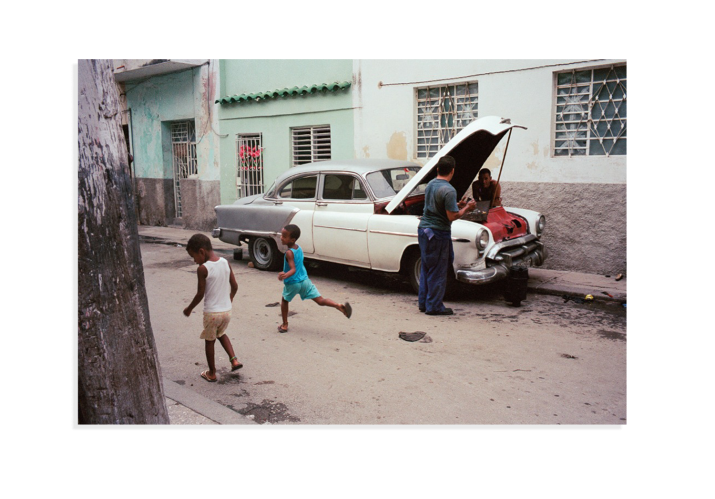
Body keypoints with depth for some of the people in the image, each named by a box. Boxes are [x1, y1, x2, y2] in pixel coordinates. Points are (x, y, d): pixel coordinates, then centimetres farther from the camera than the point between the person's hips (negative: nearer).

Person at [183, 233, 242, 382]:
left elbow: (200, 294, -14)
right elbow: (234, 286, 4)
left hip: (211, 313, -5)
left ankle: (212, 373, 25)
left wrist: (189, 309, 2)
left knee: (210, 341, 14)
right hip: (227, 310, 5)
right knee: (221, 334, 29)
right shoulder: (226, 263, -2)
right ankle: (234, 360, 15)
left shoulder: (203, 269, -17)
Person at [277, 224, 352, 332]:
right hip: (304, 280, 6)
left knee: (284, 301, 22)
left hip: (292, 283, -6)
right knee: (321, 301, 1)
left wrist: (285, 275, -46)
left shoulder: (289, 253, -20)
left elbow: (293, 269, -28)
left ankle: (284, 325, 26)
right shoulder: (299, 248, 4)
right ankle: (339, 306, -21)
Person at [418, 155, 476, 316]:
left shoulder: (430, 184, 8)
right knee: (438, 271, 3)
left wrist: (457, 205, 19)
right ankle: (434, 306, 11)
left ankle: (424, 303, 24)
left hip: (423, 229, 8)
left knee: (426, 268, 16)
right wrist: (467, 208, -4)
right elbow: (452, 216, -19)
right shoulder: (449, 190, -18)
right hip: (438, 233, -8)